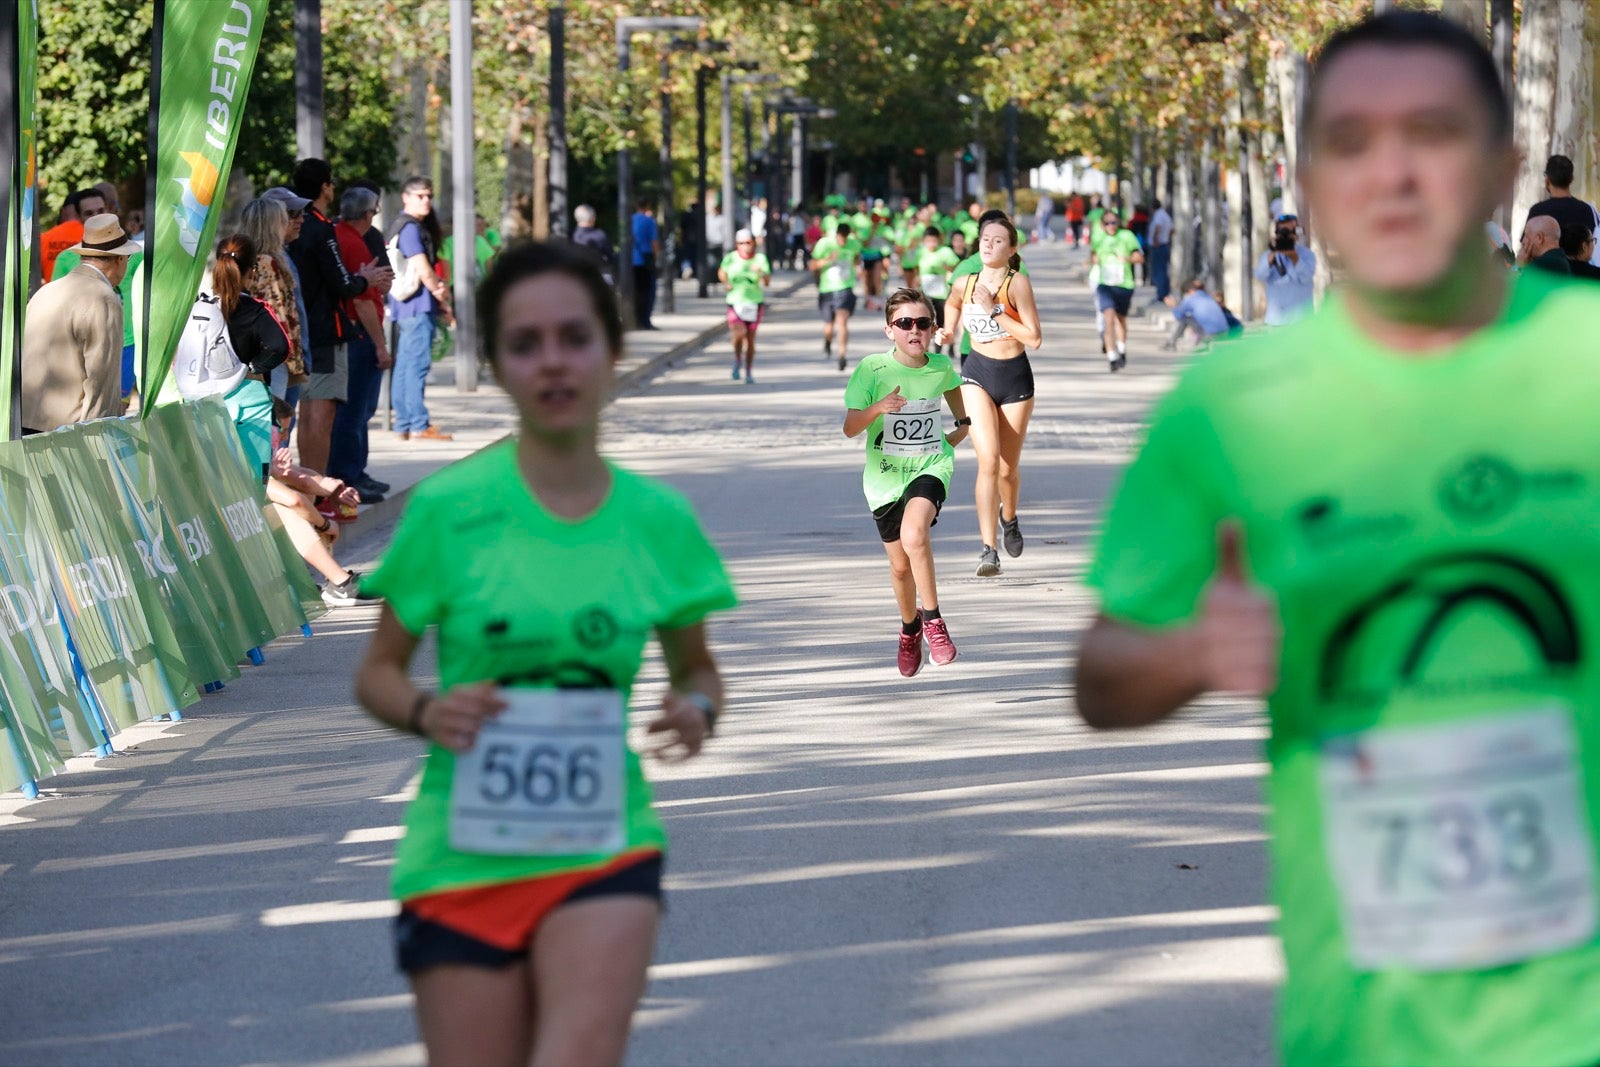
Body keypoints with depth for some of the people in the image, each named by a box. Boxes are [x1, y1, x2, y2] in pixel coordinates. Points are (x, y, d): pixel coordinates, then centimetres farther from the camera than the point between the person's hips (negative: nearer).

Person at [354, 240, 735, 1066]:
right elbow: (377, 673, 5)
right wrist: (426, 711, -16)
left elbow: (695, 666, 17)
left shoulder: (657, 518, 3)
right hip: (464, 858, -1)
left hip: (604, 850, 1)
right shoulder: (449, 509, -4)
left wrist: (697, 708, -6)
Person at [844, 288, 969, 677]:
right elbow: (850, 428, -19)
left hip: (931, 466, -1)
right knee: (900, 565, 12)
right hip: (885, 474, 1)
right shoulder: (872, 369, -14)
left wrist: (963, 422, 19)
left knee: (913, 534, -30)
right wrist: (877, 408, -36)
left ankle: (932, 619, -15)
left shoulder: (941, 366, -5)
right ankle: (909, 628, 42)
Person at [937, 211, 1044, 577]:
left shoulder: (1017, 283, -11)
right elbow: (952, 305, 25)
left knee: (1008, 467, 9)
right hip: (977, 373, 1)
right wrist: (947, 334, 4)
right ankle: (989, 548, -22)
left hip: (1015, 376, -1)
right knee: (988, 459, -18)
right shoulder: (965, 284, 1)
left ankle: (1009, 517, 44)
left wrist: (994, 311, -19)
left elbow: (1034, 338, -16)